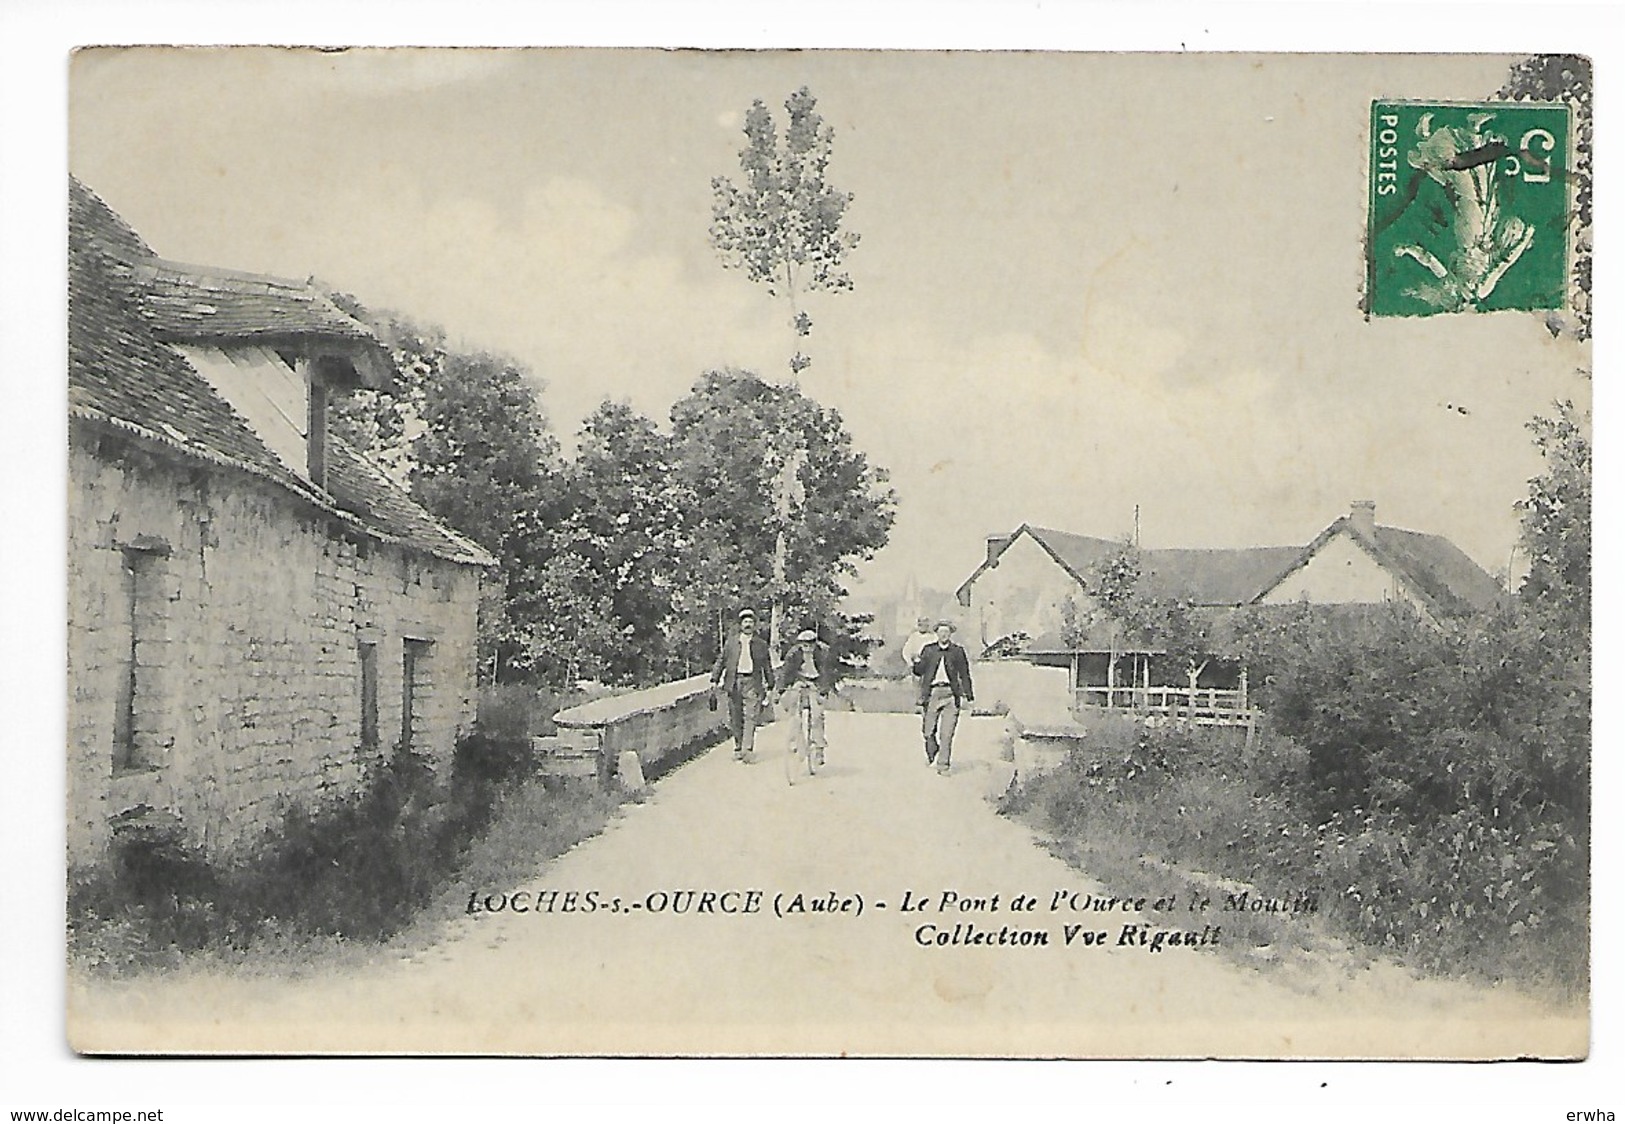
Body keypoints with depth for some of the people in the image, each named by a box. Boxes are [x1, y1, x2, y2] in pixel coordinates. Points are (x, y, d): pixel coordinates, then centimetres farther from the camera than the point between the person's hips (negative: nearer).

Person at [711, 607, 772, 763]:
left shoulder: (761, 644, 9)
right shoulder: (730, 642, 11)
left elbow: (767, 666, 13)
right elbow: (721, 661, 10)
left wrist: (770, 685, 10)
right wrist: (715, 681, 2)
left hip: (752, 683, -2)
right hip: (734, 682, 2)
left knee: (751, 717, -13)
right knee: (735, 719, 6)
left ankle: (748, 750, -17)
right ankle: (738, 748, 18)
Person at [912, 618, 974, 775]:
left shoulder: (958, 651, 9)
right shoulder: (928, 650, 11)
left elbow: (965, 675, 12)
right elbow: (919, 671, 8)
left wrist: (968, 696, 7)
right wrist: (917, 662, -14)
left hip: (951, 694, -1)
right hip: (932, 693, 1)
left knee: (946, 734, -7)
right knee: (928, 731, 3)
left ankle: (943, 765, -1)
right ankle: (931, 753, 32)